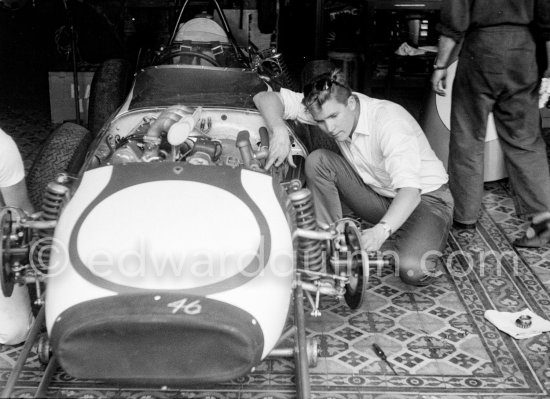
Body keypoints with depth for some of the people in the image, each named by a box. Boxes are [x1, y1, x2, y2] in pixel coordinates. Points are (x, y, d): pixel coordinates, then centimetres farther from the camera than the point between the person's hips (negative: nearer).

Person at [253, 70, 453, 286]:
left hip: (424, 197, -5)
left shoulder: (390, 121, -31)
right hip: (377, 195, 5)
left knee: (413, 270, -32)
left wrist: (381, 231, -56)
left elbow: (409, 191, -40)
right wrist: (279, 131, -34)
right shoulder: (329, 107, -13)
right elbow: (265, 97, -14)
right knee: (317, 161, -16)